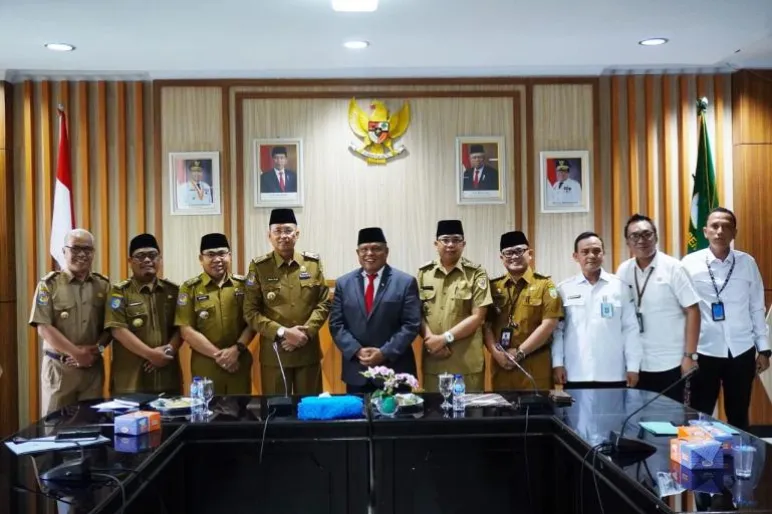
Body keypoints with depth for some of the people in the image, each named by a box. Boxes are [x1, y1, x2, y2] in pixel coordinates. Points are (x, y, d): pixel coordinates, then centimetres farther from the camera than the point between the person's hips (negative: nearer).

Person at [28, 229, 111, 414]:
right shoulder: (49, 284, -3)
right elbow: (43, 327, -10)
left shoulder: (103, 285, 7)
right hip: (58, 367, -3)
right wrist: (76, 353, -15)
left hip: (93, 367, 3)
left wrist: (96, 349, -12)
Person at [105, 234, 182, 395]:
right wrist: (150, 354, -16)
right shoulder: (120, 292, 0)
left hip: (168, 377, 4)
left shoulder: (173, 290, 12)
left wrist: (169, 350, -11)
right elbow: (118, 330, -10)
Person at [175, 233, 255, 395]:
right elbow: (187, 331, -5)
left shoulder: (243, 285, 6)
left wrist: (237, 349, -12)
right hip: (205, 366, -2)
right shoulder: (190, 288, -1)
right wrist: (217, 355, -11)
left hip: (239, 363, 2)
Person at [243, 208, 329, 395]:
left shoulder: (313, 263, 4)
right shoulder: (259, 267, -2)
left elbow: (324, 303, 3)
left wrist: (306, 332, -12)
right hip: (273, 352, -2)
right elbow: (250, 312, -6)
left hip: (308, 351, 2)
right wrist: (282, 332, -16)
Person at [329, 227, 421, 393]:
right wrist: (356, 351, -10)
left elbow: (411, 324, -5)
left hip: (394, 370, -2)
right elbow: (336, 324, 5)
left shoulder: (406, 282, 0)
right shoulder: (343, 283, 8)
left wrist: (385, 352, -14)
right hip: (356, 371, 2)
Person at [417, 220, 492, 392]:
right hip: (432, 360, 2)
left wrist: (445, 338, -13)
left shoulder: (476, 273, 1)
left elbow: (477, 317, -5)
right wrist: (430, 338, -11)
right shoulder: (424, 273, 9)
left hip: (467, 362, -2)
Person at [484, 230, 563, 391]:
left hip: (535, 367, -3)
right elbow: (486, 324, 7)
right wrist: (496, 352, -10)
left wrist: (519, 352, -10)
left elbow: (549, 324, -7)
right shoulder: (493, 287, 12)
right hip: (501, 366, 3)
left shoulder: (545, 285, 2)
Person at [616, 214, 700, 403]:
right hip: (638, 364, 3)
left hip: (672, 363, -3)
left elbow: (692, 311, -7)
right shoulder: (623, 272, 4)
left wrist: (690, 356, -11)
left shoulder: (672, 268, -6)